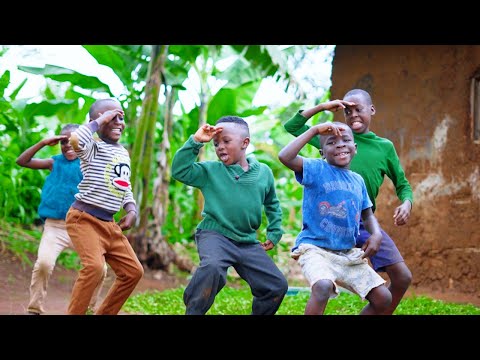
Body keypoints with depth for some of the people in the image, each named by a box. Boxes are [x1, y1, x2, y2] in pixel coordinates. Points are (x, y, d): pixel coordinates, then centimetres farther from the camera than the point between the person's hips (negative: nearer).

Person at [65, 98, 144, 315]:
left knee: (133, 271, 10)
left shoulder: (123, 152, 14)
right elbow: (75, 139, -36)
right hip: (84, 219, -9)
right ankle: (74, 313, -17)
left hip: (109, 223, 9)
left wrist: (131, 211, 6)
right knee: (94, 266, -30)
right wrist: (99, 122, -21)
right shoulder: (94, 146, -11)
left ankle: (104, 314, 22)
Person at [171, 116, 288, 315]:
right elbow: (179, 170, -9)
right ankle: (193, 311, -22)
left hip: (248, 243, 4)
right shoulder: (210, 171, 2)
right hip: (214, 235, -4)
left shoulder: (263, 172, 9)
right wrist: (195, 141, -13)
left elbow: (272, 204, 25)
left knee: (277, 285, -2)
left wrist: (274, 234, 17)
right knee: (212, 267, -37)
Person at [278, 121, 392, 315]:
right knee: (323, 286, -36)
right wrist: (314, 130, -18)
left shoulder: (358, 180, 12)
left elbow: (368, 215, 21)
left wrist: (376, 234, -1)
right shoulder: (317, 169, -5)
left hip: (349, 253, 7)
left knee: (383, 298, 1)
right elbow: (285, 157, -22)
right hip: (315, 248, -6)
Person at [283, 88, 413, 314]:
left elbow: (402, 185, 14)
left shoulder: (384, 146, 7)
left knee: (402, 278, -5)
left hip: (364, 221, 2)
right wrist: (322, 107, -2)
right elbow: (292, 127, 6)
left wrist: (406, 203, -8)